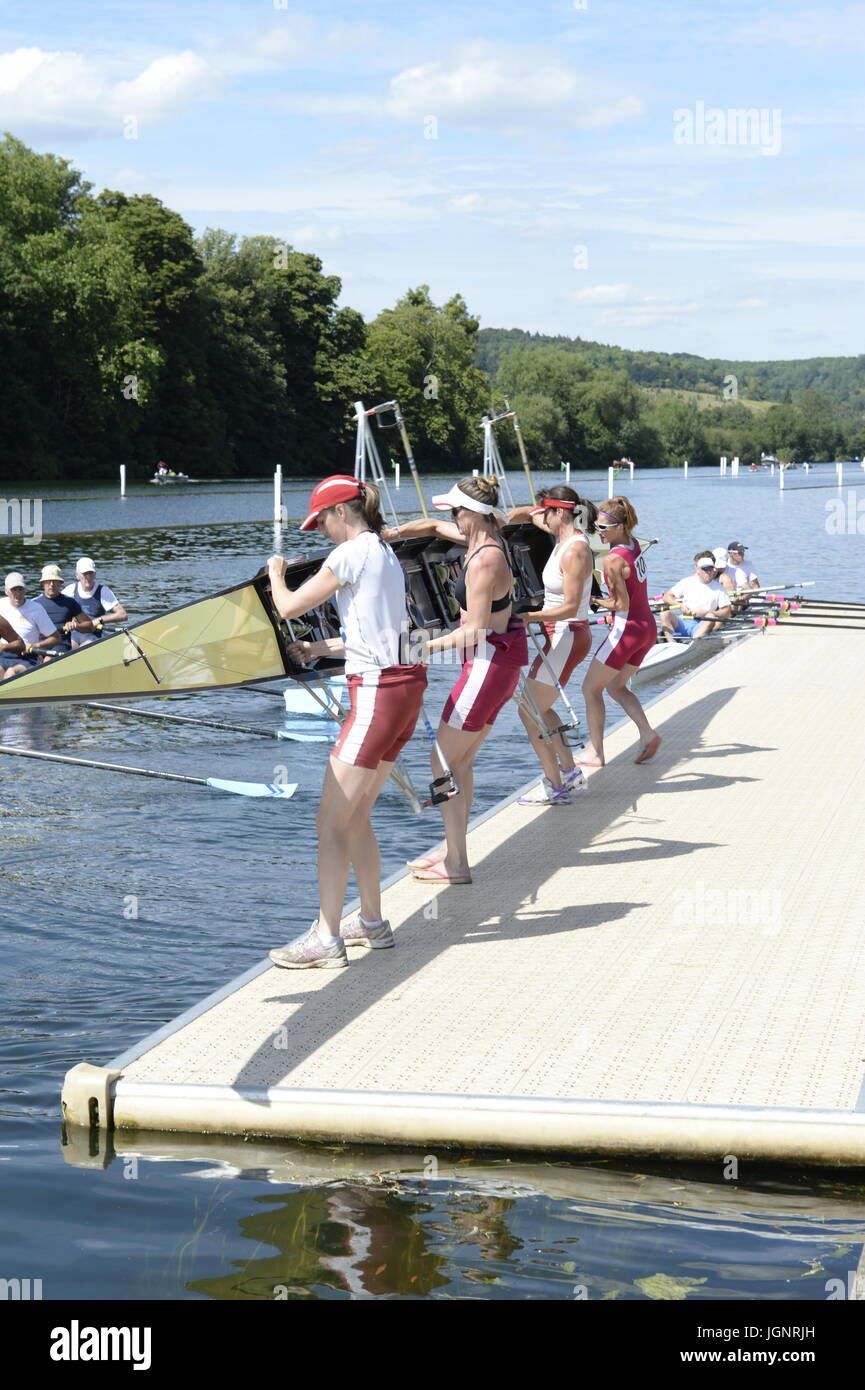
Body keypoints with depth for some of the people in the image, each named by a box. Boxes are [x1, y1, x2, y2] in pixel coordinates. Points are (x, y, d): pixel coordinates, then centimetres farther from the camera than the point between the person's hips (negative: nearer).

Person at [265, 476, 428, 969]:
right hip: (405, 686, 10)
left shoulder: (352, 552, -10)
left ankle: (326, 938, -5)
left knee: (332, 818, -6)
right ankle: (373, 923, 23)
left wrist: (275, 573, 13)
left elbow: (289, 607, -5)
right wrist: (320, 648, 24)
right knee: (355, 814, 17)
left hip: (378, 689, -10)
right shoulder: (385, 553, 18)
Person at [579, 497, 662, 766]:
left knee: (591, 688, 4)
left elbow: (622, 604, -19)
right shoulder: (634, 543, 3)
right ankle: (647, 733, 8)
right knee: (615, 686, 22)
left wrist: (596, 601, -4)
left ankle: (595, 752, 5)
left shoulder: (614, 560, -22)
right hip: (648, 629, 9)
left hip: (627, 630, -9)